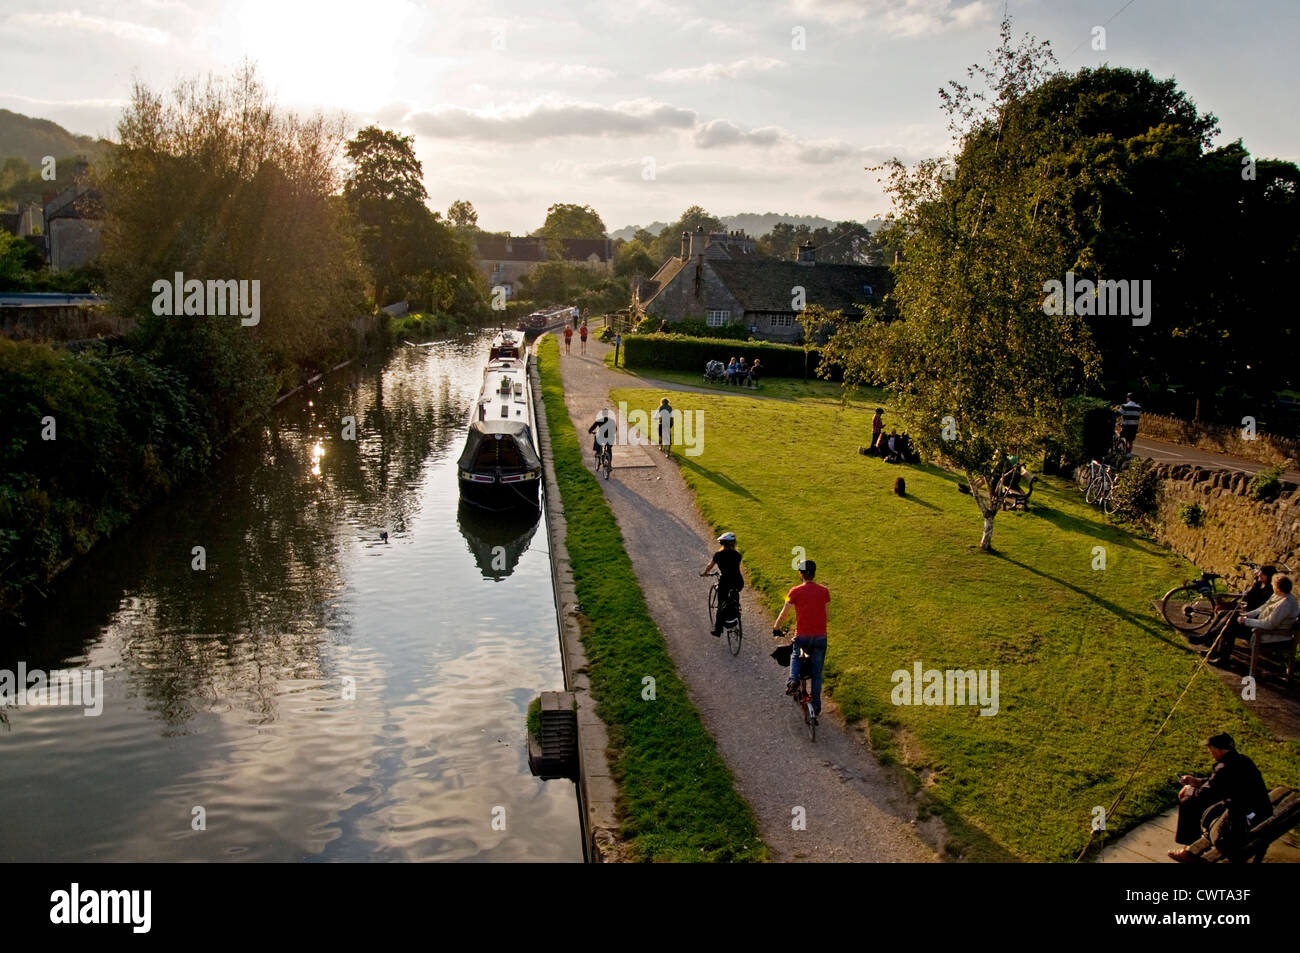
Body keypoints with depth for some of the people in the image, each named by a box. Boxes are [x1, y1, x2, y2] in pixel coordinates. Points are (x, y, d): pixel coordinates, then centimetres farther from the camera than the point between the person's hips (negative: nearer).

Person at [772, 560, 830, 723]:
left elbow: (784, 613, -1)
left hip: (802, 636, -2)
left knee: (795, 656, 29)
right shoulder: (824, 591, 2)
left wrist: (776, 628, 15)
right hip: (820, 636, 2)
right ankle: (817, 708, 12)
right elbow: (825, 613, 10)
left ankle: (793, 680, 2)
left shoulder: (795, 591, -6)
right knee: (817, 673, 12)